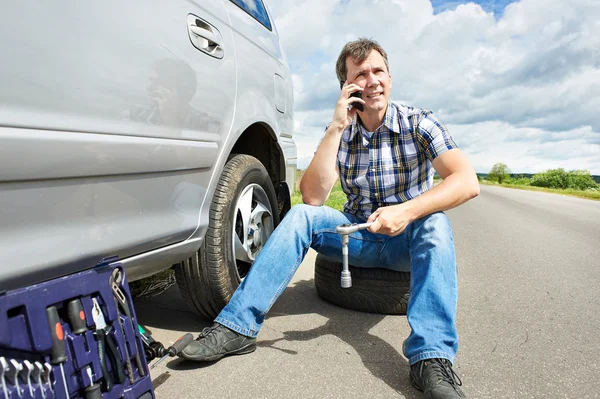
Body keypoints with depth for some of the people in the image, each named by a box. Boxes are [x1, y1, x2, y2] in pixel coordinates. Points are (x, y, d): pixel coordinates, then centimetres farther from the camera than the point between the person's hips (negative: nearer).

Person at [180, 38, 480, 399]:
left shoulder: (418, 123, -7)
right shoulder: (340, 133, -1)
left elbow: (468, 182, -21)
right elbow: (313, 197, -17)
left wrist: (407, 211, -37)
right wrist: (336, 127, -22)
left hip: (409, 241, -1)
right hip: (359, 237, 2)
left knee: (435, 222, -33)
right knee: (302, 215, -21)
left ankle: (432, 358, -39)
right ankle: (238, 326, -25)